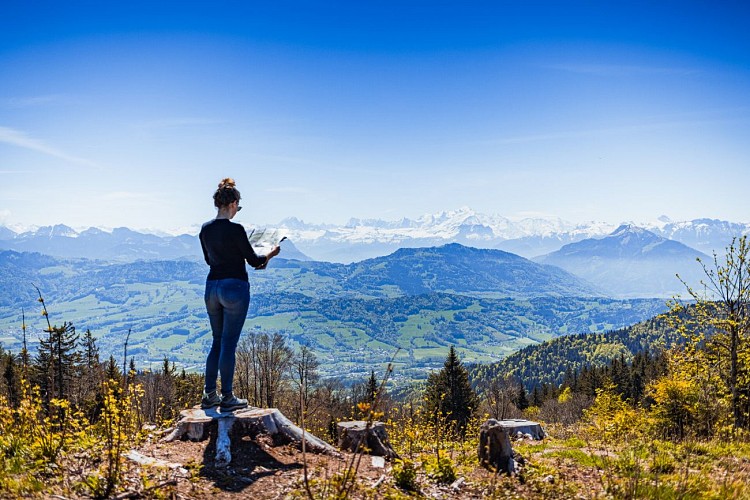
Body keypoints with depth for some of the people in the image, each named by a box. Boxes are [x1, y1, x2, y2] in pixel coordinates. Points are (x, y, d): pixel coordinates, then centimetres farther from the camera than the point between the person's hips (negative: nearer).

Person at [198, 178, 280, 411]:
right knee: (229, 343, 0)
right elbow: (254, 260, -8)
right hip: (235, 288, -7)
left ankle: (209, 395, 18)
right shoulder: (235, 229, -16)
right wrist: (271, 253, 11)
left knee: (217, 341, 16)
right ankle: (227, 398, 8)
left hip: (212, 287, 7)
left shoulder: (205, 229, 5)